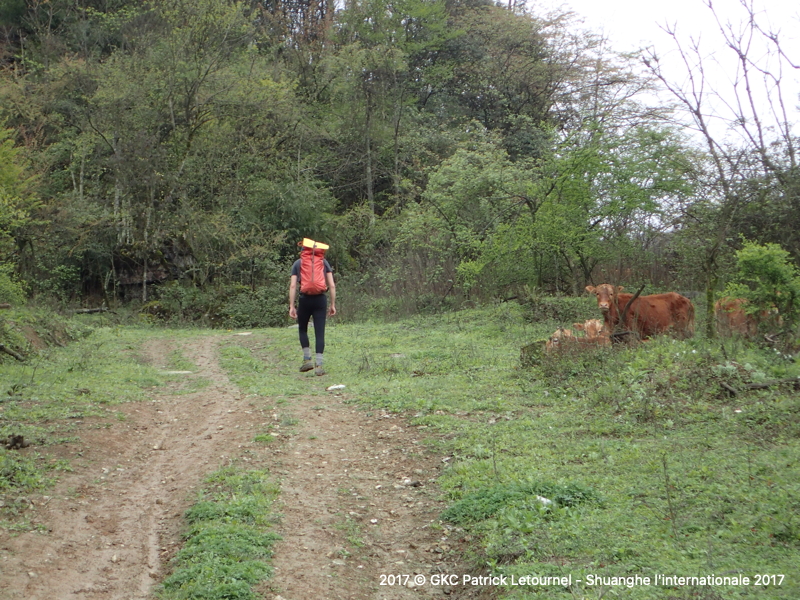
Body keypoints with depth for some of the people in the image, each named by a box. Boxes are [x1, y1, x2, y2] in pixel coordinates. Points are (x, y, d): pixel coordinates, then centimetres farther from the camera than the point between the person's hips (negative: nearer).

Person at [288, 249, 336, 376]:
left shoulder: (298, 263, 10)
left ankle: (307, 359, 11)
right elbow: (332, 285, 5)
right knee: (320, 332, 1)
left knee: (302, 329, 19)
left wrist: (291, 306, -1)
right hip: (320, 299, 0)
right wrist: (333, 305, 8)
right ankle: (319, 365, -3)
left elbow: (293, 286, 0)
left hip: (305, 299, 0)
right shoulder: (324, 262, 12)